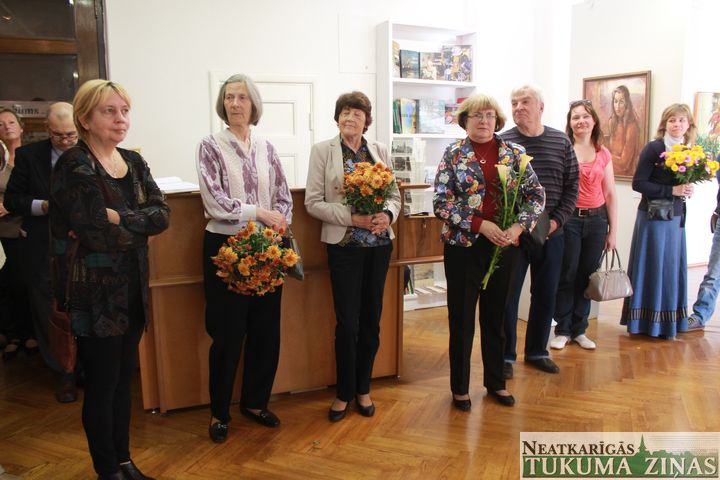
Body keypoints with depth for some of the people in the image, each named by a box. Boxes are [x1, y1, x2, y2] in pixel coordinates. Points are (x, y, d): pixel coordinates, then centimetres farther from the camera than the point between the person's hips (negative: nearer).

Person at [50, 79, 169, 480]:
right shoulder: (74, 167, -13)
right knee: (103, 383, 7)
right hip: (95, 294, -6)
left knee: (125, 377, 17)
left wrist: (117, 218, -18)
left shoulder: (134, 162, 7)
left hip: (133, 289, 7)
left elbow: (163, 213, -5)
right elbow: (98, 235, -22)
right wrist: (141, 224, -8)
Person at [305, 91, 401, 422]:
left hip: (379, 244, 4)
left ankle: (363, 389, 28)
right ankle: (344, 392, 20)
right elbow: (313, 202, -6)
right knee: (347, 322, -1)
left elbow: (395, 195, 11)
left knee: (371, 320, 10)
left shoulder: (379, 151, 9)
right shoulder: (323, 150, -1)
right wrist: (352, 217, -17)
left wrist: (387, 215, -12)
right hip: (344, 245, -3)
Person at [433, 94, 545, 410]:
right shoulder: (453, 155, -3)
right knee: (461, 317, 7)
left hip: (504, 246, 2)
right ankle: (460, 386, 23)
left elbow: (537, 194, 3)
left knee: (496, 315, 14)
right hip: (463, 245, -2)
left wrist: (519, 226, -14)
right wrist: (481, 225, -18)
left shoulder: (514, 153, 4)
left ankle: (495, 381, 32)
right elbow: (441, 203, -10)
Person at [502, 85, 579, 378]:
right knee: (507, 295, 4)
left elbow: (572, 186, 5)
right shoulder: (502, 142, -4)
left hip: (551, 233, 3)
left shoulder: (562, 142, 4)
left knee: (545, 295, 13)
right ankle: (506, 355, 20)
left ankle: (537, 352, 31)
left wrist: (557, 220, -7)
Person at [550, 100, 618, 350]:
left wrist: (613, 231, 9)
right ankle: (562, 330, 16)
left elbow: (610, 195, 11)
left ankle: (579, 329, 23)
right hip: (568, 219, -4)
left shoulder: (603, 154, 9)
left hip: (596, 220, 4)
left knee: (586, 276, 10)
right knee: (566, 276, 1)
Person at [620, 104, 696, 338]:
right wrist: (672, 190, -17)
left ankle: (668, 322, 22)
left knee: (673, 267, 10)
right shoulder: (654, 148, -9)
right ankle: (648, 322, 12)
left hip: (676, 218, 7)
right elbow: (638, 183, -14)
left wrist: (686, 190, -4)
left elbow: (685, 183, 19)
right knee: (652, 266, 0)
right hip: (653, 216, -6)